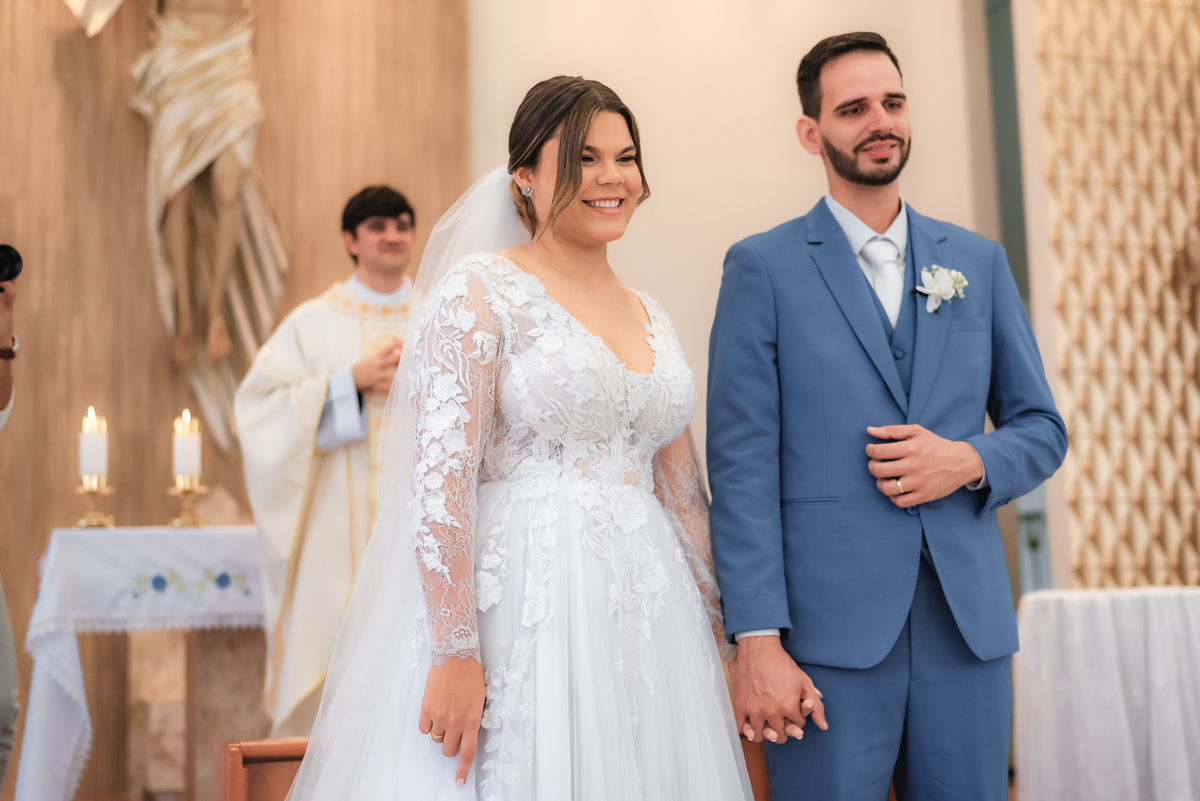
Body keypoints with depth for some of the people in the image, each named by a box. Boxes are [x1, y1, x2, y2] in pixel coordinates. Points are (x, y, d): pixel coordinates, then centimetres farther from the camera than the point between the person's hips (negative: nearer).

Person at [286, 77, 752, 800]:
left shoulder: (652, 318, 14)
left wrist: (713, 641, 15)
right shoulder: (481, 291, -5)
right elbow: (440, 478, -14)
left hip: (648, 621, 6)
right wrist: (454, 654, -20)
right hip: (522, 613, -6)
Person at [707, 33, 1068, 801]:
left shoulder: (980, 262, 11)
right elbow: (742, 463, -5)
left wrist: (969, 462, -7)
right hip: (828, 632, -3)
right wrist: (757, 640, -12)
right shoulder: (763, 268, 0)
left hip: (968, 622, 4)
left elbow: (1043, 428, 15)